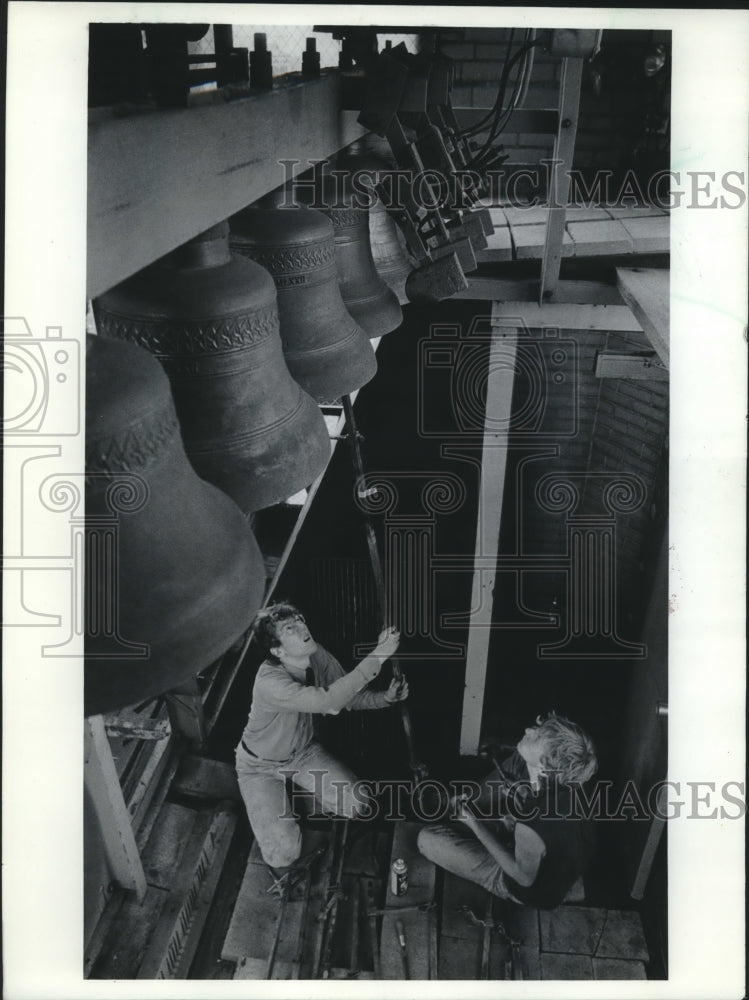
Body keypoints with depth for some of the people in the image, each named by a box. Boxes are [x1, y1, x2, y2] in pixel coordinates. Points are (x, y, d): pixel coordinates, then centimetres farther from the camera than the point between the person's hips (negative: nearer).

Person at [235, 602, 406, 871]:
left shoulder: (318, 657, -19)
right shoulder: (270, 683, -40)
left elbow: (349, 696, -6)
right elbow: (328, 701, -52)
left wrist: (386, 697, -27)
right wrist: (377, 656, -53)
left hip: (303, 751, 6)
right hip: (261, 765, -5)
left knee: (355, 804, -10)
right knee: (284, 855, -16)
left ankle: (298, 793, 20)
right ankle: (265, 805, 16)